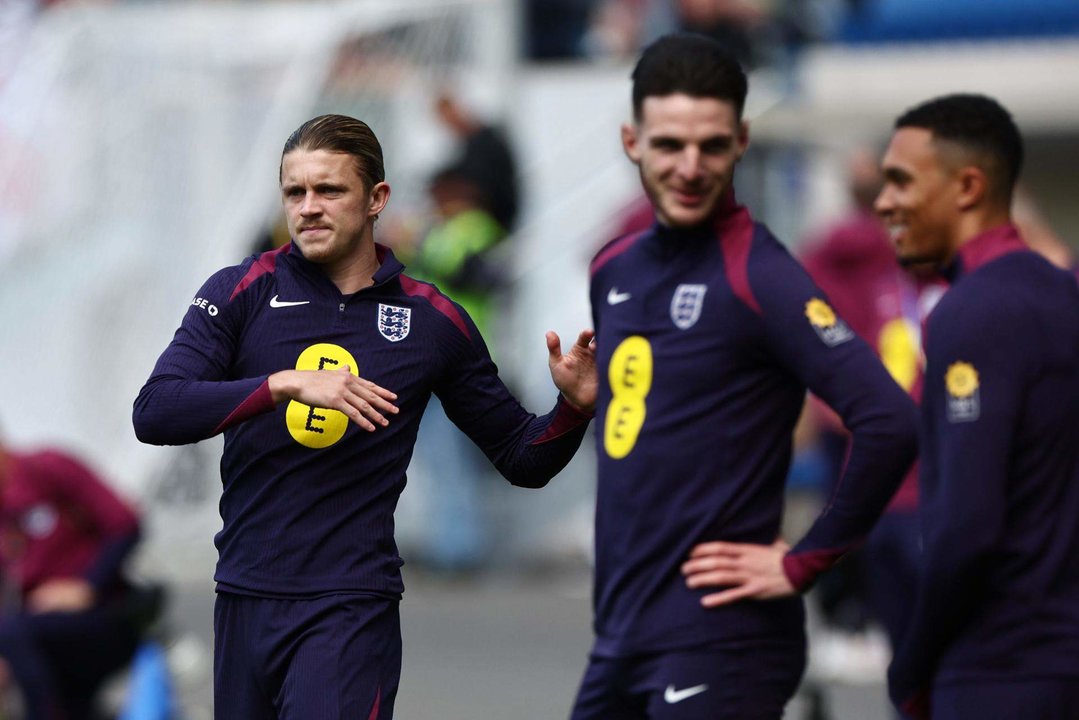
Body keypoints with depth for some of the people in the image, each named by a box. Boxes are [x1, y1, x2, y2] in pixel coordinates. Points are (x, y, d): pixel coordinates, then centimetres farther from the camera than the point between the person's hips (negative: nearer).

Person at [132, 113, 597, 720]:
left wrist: (573, 407, -9)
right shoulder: (241, 293, 3)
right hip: (245, 599, 2)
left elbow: (523, 457, 12)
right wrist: (286, 384, -21)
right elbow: (153, 414, -10)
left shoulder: (431, 320, 4)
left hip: (351, 607, -2)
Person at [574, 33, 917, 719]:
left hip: (719, 643, -8)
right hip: (620, 632, 8)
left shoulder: (759, 278, -12)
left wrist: (801, 565, -14)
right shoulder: (615, 270, 12)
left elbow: (889, 423, -21)